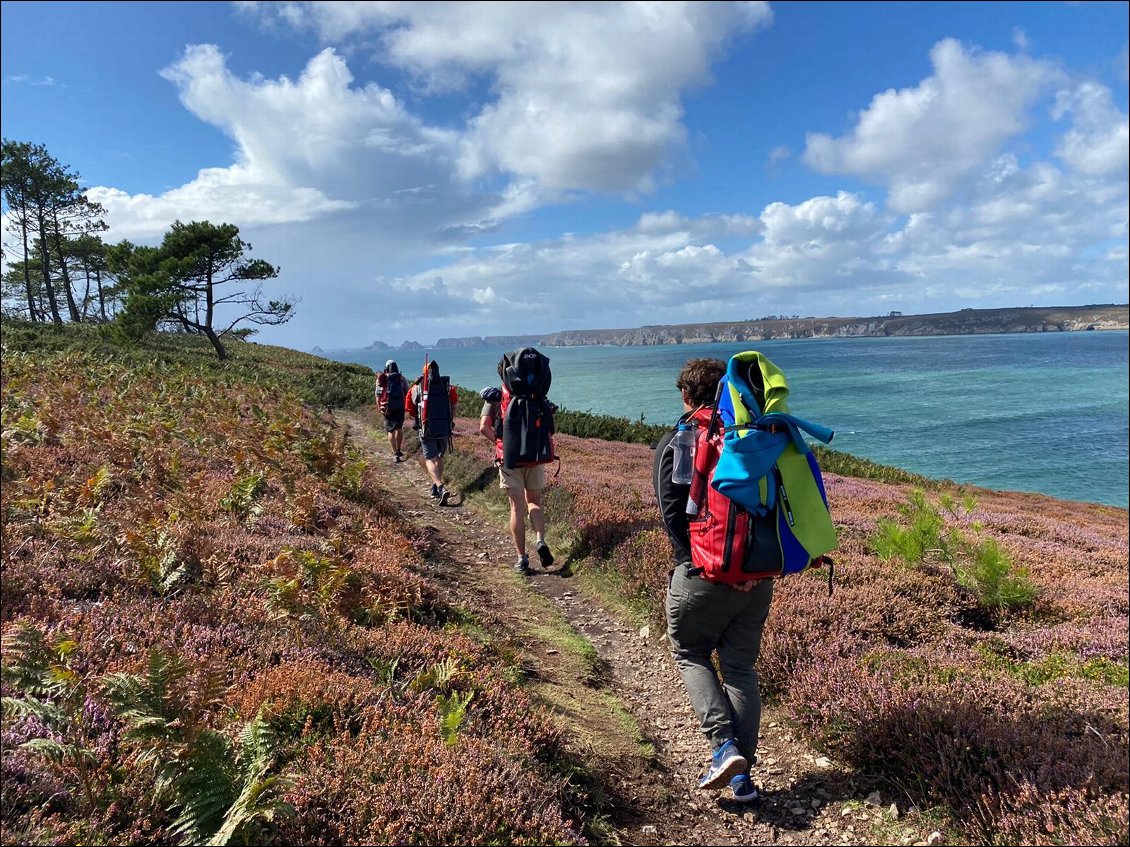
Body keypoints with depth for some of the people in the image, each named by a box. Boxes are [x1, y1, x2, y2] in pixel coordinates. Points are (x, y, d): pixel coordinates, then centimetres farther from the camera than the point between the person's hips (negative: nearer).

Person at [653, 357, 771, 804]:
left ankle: (724, 744, 2)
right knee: (741, 666, 15)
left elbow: (673, 515, -13)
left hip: (703, 575, -4)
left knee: (690, 655, 18)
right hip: (756, 577, 4)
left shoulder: (674, 443, -5)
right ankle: (742, 773, 17)